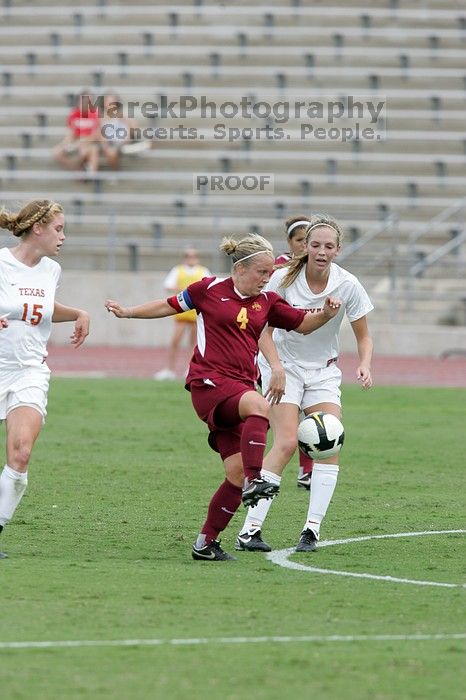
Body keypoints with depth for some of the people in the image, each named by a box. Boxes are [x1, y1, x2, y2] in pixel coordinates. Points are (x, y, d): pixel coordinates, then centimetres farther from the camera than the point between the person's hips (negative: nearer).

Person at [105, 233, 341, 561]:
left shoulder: (267, 302, 11)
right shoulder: (210, 289, 1)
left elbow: (303, 324, 15)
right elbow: (170, 305, 13)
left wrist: (326, 313, -4)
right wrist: (127, 312, 12)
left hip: (241, 386, 5)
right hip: (209, 382, -5)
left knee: (237, 473, -2)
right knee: (259, 406, -36)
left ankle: (206, 543, 11)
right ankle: (254, 481, -42)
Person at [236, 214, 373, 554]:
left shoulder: (348, 285, -12)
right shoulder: (284, 278, -16)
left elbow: (364, 337, -2)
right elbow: (265, 329, -11)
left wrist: (365, 365, -22)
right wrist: (276, 366, -27)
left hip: (324, 370, 3)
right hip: (284, 366, -3)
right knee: (287, 443, -19)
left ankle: (313, 528, -10)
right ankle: (250, 530, -18)